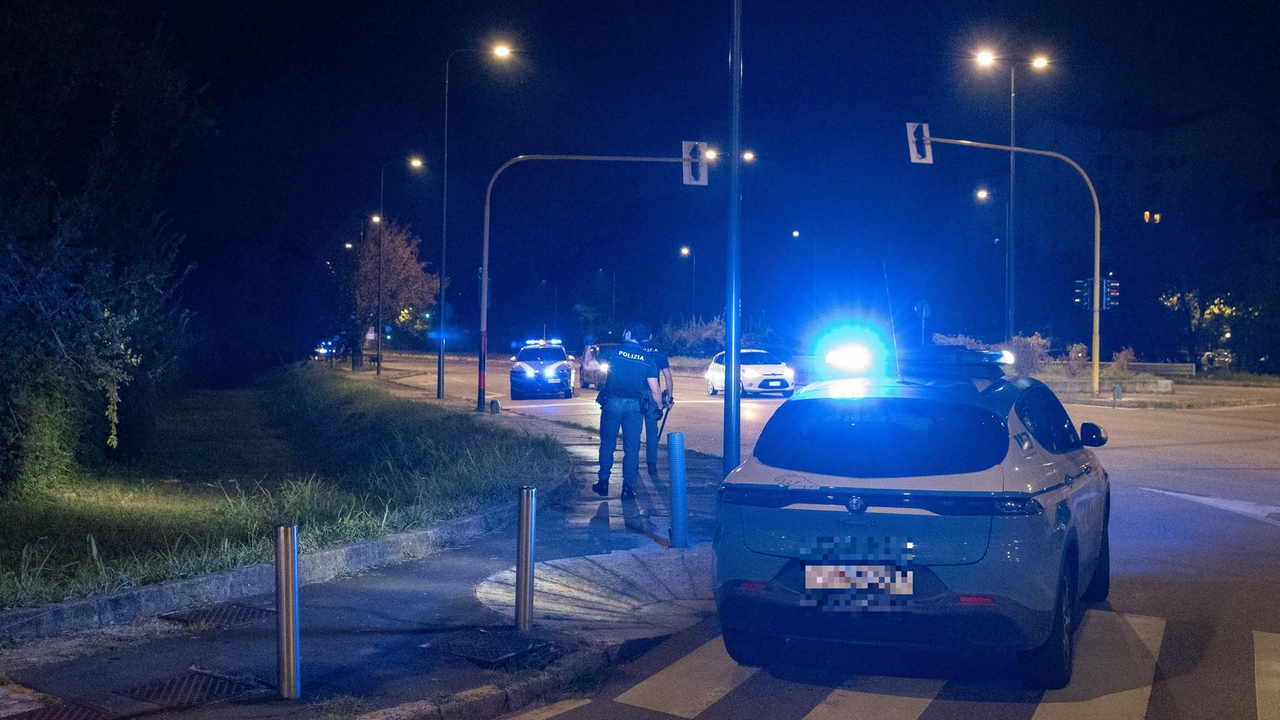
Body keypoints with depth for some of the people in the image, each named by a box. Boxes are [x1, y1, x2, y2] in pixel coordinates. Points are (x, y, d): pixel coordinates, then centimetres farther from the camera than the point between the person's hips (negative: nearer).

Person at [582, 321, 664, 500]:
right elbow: (655, 390, 0)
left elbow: (588, 366, -1)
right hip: (634, 405, 1)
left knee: (607, 444, 11)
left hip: (612, 403, -1)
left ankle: (603, 483, 14)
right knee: (632, 447, 6)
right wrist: (660, 406, 16)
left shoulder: (613, 351, -4)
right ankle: (628, 487, 5)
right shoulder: (648, 358, 1)